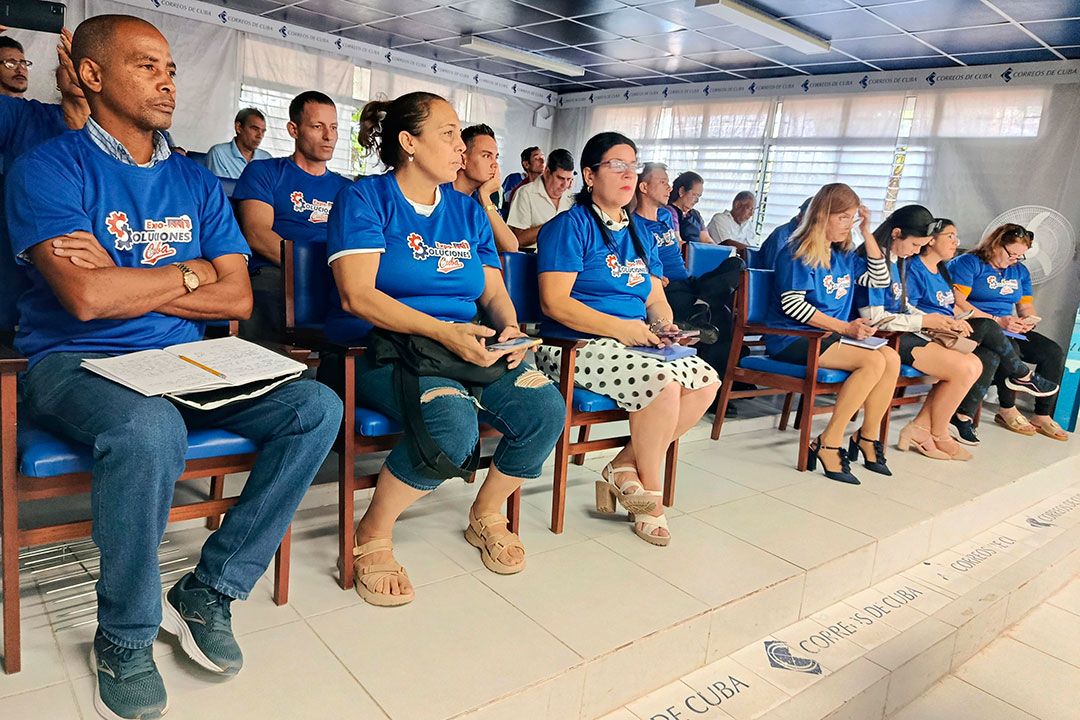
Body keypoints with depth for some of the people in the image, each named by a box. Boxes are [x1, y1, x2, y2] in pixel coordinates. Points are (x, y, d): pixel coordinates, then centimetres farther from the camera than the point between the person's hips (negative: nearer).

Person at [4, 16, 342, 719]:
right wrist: (190, 274, -4)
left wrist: (124, 281, -7)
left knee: (317, 408, -15)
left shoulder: (198, 182, 13)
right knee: (150, 431, -38)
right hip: (73, 364, -5)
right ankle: (125, 640, -11)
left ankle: (210, 590, -7)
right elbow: (86, 297, -18)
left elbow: (237, 298, 3)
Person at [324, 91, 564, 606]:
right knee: (453, 424, -35)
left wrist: (510, 329, -7)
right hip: (379, 351, -6)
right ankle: (373, 535, -8)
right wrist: (442, 331, -23)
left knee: (545, 408, -20)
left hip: (466, 349, 6)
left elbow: (494, 291, 17)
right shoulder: (365, 199, -1)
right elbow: (357, 296, -13)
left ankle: (486, 516, 8)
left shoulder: (467, 211, 18)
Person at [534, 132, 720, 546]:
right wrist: (620, 328, -19)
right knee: (662, 382, -29)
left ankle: (623, 467, -7)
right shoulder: (571, 225, -5)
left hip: (633, 342, 8)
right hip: (576, 345, -7)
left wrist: (663, 325, -2)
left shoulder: (640, 232, 19)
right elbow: (554, 302, -15)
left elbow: (655, 297, 21)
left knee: (706, 381, -14)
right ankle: (649, 494, -7)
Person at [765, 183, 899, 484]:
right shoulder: (797, 252, -7)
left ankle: (868, 436, -2)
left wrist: (866, 233, 14)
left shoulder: (843, 255, 18)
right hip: (792, 339, -8)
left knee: (891, 357, -14)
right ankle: (829, 445, -21)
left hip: (829, 336, 8)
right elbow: (792, 304, -17)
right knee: (874, 361, -25)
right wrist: (844, 327, -21)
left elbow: (880, 279, 23)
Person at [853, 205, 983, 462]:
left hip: (905, 334, 10)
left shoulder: (898, 260, 15)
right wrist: (924, 321, -13)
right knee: (965, 369, -14)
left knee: (974, 364, 0)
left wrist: (940, 322, 5)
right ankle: (938, 436, 7)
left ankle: (919, 428, 4)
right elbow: (874, 318, -20)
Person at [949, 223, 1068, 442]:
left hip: (1007, 329, 8)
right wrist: (997, 320, -22)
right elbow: (957, 303, -18)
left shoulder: (1020, 272, 19)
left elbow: (1026, 307, 23)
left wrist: (1030, 321, -3)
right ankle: (1007, 410, -16)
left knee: (1054, 352, -11)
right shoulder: (967, 264, -6)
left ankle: (1043, 416, -7)